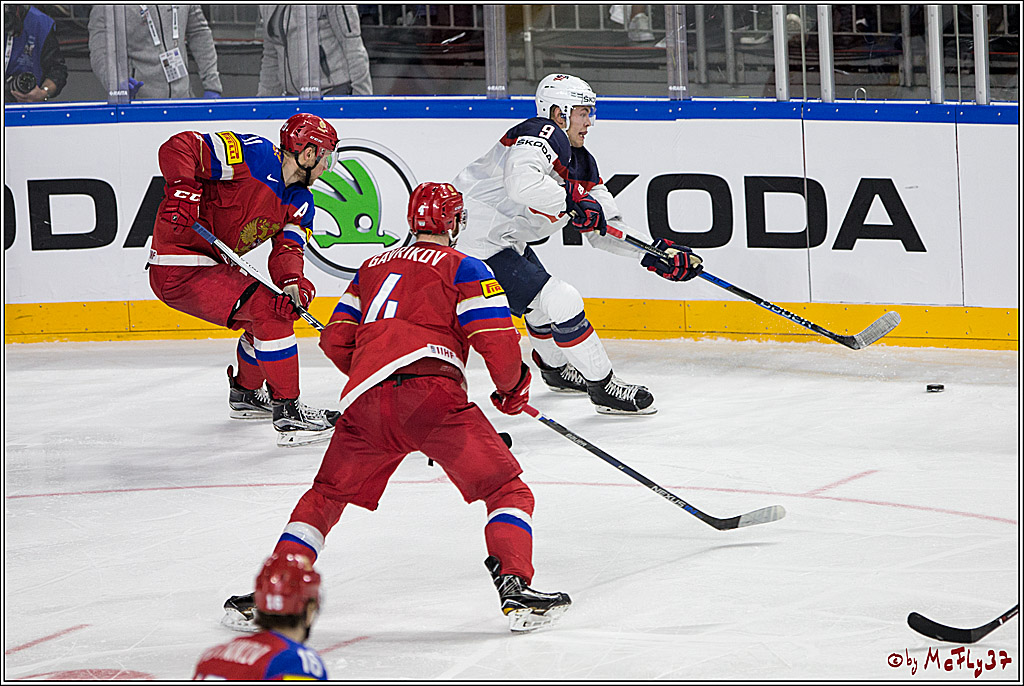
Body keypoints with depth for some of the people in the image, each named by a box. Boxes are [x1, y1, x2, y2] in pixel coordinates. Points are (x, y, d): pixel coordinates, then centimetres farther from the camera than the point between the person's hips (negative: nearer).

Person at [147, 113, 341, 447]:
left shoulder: (299, 201, 9)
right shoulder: (254, 155, -18)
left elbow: (286, 249, -4)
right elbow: (179, 146, -22)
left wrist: (292, 282, -26)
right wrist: (183, 188, -39)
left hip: (212, 266, 10)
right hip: (178, 270, -10)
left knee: (281, 308, 23)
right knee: (268, 311, -20)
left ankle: (245, 394, 46)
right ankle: (287, 411, -16)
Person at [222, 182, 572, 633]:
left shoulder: (374, 266, 29)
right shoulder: (462, 268, 13)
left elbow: (336, 341, 29)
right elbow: (498, 342, 2)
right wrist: (512, 389, 21)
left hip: (364, 401, 4)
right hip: (431, 389, -4)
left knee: (326, 496, 21)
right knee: (508, 492, 3)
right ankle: (514, 587, -15)